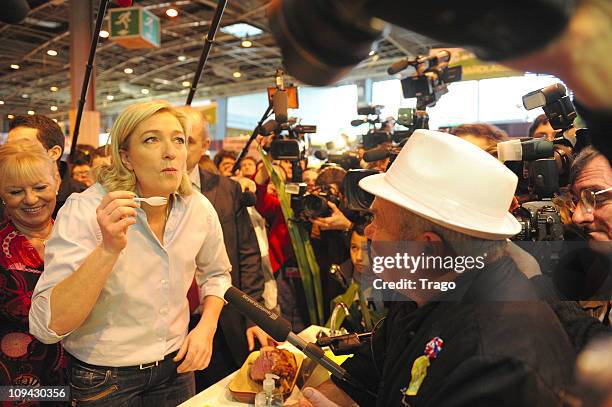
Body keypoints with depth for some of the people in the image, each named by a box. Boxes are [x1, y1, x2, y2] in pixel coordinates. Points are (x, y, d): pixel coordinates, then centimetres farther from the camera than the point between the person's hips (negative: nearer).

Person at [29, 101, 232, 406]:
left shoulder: (199, 210, -10)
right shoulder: (83, 210, -21)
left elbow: (216, 273, 8)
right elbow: (46, 326, -26)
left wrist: (207, 326, -7)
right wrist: (109, 248, -37)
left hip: (176, 366, 4)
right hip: (103, 378, -3)